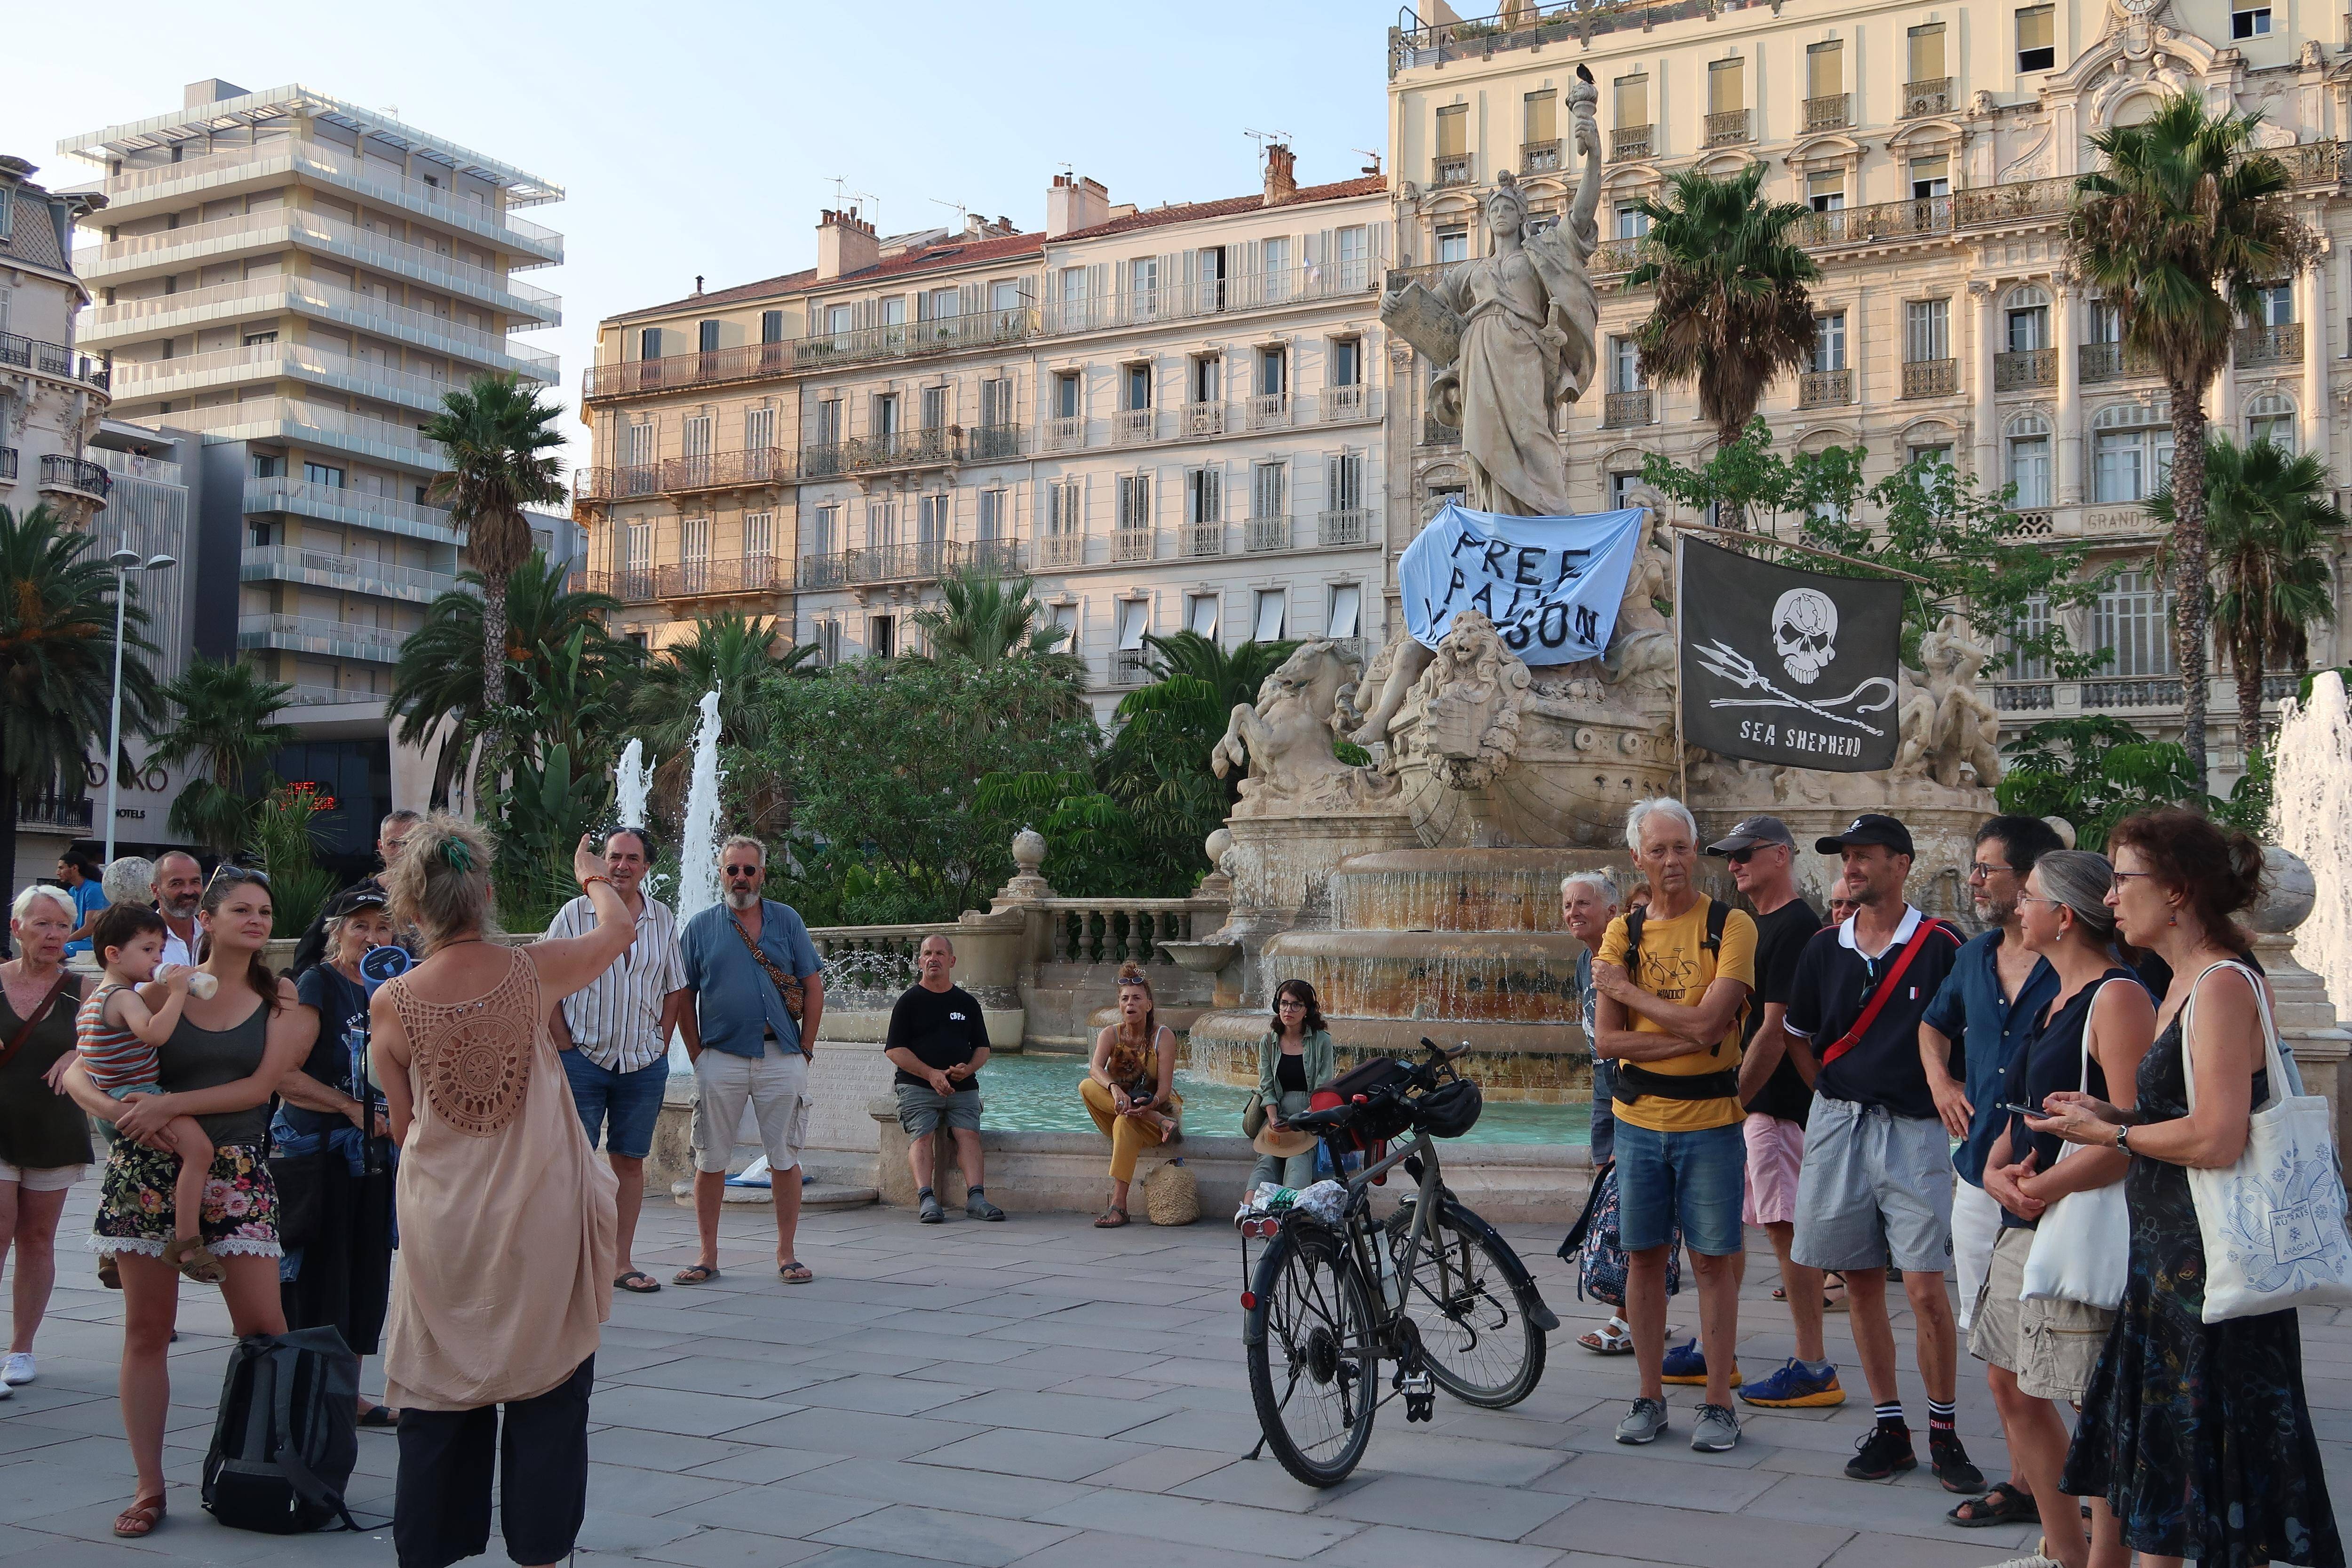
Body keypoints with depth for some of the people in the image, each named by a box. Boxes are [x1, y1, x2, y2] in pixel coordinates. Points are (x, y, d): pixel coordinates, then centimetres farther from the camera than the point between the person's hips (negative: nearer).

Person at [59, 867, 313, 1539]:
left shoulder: (281, 1001, 5)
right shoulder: (160, 994, 5)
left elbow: (260, 1086, -8)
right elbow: (79, 1072, 3)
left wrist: (172, 1104, -16)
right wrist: (117, 1110, -17)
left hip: (236, 1174, -1)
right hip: (148, 1173, 1)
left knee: (263, 1327, -7)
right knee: (146, 1331, 4)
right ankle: (149, 1486, 13)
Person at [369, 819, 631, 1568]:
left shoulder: (391, 1005, -8)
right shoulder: (533, 972, -10)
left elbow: (401, 1125, 3)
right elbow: (619, 929, 12)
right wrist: (591, 877, 32)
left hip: (442, 1226, 1)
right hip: (539, 1227, -1)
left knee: (438, 1408, 13)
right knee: (548, 1403, 9)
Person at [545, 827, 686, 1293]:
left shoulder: (663, 920, 7)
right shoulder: (575, 914, -1)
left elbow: (675, 991, 14)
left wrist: (660, 1046, 5)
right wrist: (564, 1047, -7)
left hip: (643, 1063, 3)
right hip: (583, 1059, -3)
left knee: (630, 1161, 6)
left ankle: (621, 1262, 13)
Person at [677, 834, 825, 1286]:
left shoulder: (786, 920, 8)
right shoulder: (701, 926, 8)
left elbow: (813, 987, 7)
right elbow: (684, 996, 9)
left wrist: (805, 1049, 0)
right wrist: (697, 1055, 1)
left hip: (781, 1057, 0)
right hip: (720, 1057, 0)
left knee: (785, 1159, 2)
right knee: (710, 1160, 3)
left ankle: (787, 1255, 10)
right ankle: (708, 1256, 11)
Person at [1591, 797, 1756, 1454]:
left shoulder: (1731, 926, -5)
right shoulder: (1624, 932, 5)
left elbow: (1707, 1021, -18)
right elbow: (1608, 1039, -2)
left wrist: (1626, 988, -9)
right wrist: (1685, 1038, -15)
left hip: (1709, 1120, -3)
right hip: (1639, 1120, 3)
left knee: (1714, 1261, 2)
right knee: (1644, 1257, 8)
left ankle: (1719, 1402, 12)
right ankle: (1650, 1398, 19)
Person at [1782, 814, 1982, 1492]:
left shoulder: (1940, 945, -5)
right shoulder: (1825, 948, 7)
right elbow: (1800, 1036, 17)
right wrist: (1842, 1091, 11)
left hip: (1913, 1130, -4)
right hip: (1837, 1126, 4)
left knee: (1925, 1287, -7)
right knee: (1861, 1282, 8)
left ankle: (1944, 1432, 8)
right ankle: (1889, 1427, 18)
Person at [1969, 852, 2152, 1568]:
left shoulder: (2117, 998, -15)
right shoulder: (2055, 996, 15)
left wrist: (2043, 1188, -20)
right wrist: (1996, 1172, 0)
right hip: (2025, 1226, 10)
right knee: (2011, 1383, 17)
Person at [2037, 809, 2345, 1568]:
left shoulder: (2224, 986, -17)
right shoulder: (2182, 987, 13)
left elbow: (2217, 1140, -24)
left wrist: (2110, 1133, -11)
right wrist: (2110, 1112, 6)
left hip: (2214, 1258, -10)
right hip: (2168, 1253, 10)